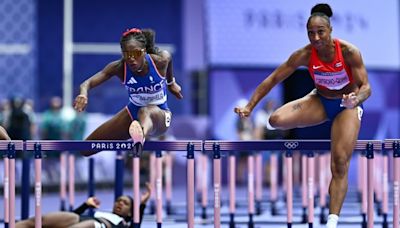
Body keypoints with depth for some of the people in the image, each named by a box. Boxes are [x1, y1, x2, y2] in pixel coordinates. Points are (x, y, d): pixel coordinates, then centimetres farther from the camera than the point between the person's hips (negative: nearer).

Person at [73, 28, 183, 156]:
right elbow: (88, 83, -31)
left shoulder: (161, 60, -22)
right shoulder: (119, 68, -21)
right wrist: (83, 94, -55)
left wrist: (171, 83, 21)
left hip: (160, 114, -4)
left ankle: (141, 136, -81)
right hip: (133, 112, 4)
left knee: (146, 112, -45)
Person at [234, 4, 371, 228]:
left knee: (340, 163, -16)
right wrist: (250, 106, -23)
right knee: (277, 120, -26)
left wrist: (355, 100, -47)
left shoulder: (349, 52, -25)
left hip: (347, 105, -2)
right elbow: (273, 79, -16)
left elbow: (366, 87, -24)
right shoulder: (305, 55, -19)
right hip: (320, 101, 2)